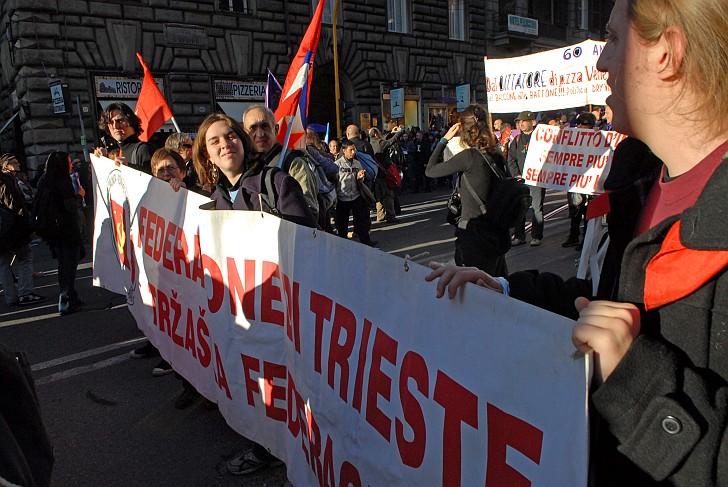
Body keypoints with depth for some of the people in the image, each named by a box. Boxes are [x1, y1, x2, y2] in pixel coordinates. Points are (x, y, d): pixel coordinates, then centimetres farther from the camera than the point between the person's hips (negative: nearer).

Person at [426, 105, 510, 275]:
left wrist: (444, 139, 0)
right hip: (498, 229, 8)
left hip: (474, 231, -7)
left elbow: (430, 170, -8)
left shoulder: (469, 156, -16)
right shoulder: (497, 154, 4)